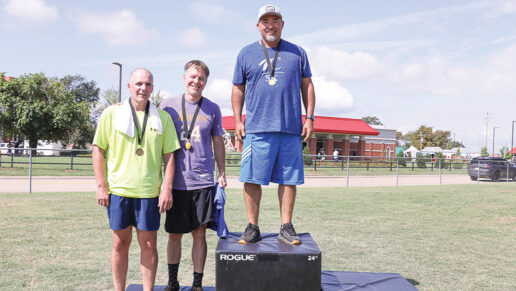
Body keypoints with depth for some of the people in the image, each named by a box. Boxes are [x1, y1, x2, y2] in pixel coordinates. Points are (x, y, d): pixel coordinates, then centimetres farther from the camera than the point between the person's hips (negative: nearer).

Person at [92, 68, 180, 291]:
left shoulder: (163, 118, 4)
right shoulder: (111, 114, 3)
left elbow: (169, 156, 4)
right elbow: (98, 150, 4)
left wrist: (167, 189, -3)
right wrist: (101, 186, -2)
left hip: (149, 191, 0)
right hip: (118, 189, 0)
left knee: (148, 244, 5)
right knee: (120, 242, 10)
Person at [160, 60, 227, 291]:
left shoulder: (212, 109, 6)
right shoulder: (168, 105, 3)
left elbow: (218, 143, 13)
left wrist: (222, 174, 9)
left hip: (203, 182, 0)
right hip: (176, 182, 0)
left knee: (199, 233, 5)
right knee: (174, 234, 9)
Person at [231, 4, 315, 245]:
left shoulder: (297, 53, 13)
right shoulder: (246, 54, 12)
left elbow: (307, 85, 15)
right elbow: (238, 89, 14)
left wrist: (309, 117, 6)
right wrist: (238, 121, 6)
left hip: (291, 128, 1)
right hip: (256, 128, 0)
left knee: (289, 180, 4)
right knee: (252, 179, -2)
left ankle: (286, 228, 14)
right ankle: (252, 228, 10)